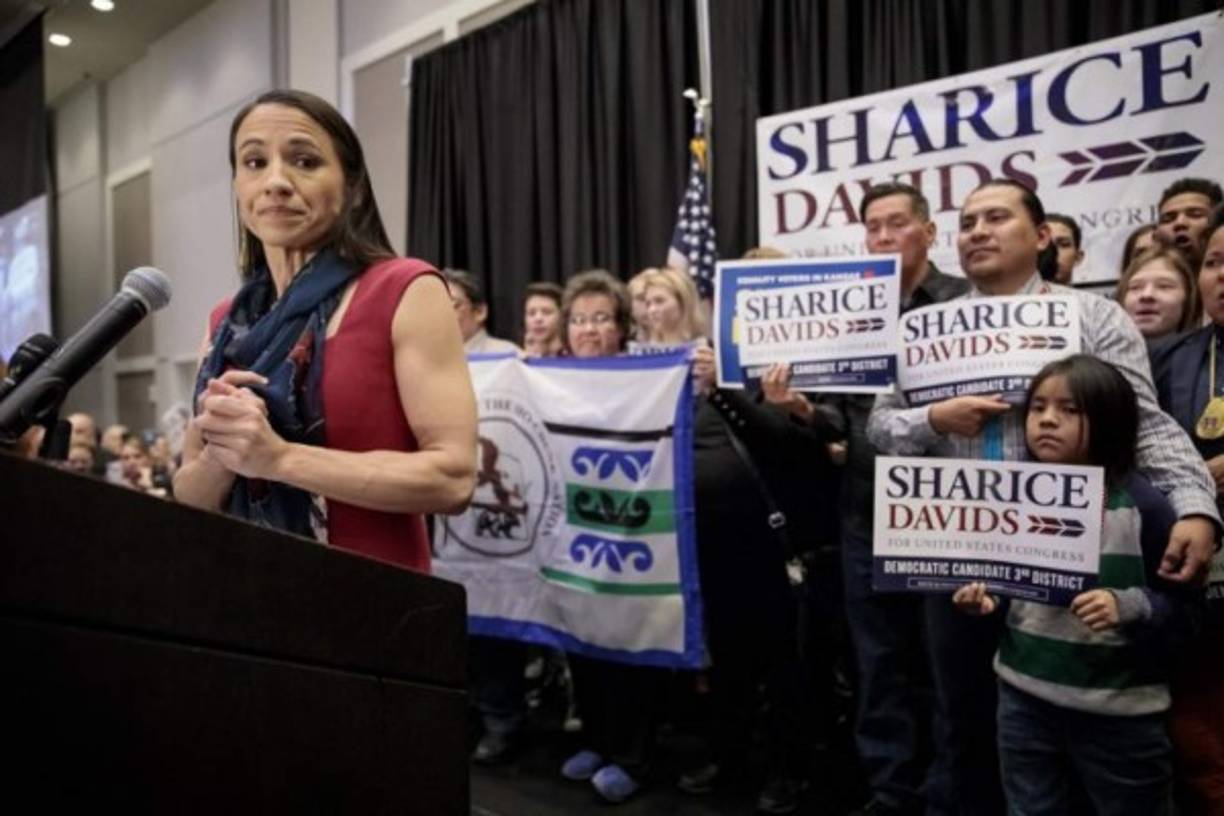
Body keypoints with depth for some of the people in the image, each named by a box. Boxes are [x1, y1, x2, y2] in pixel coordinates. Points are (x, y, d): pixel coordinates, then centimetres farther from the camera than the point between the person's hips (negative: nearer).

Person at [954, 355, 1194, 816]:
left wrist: (1128, 607, -28)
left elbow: (1182, 610, -10)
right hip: (1025, 698, 4)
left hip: (1119, 711, -4)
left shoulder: (1142, 505, -13)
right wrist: (981, 597, -6)